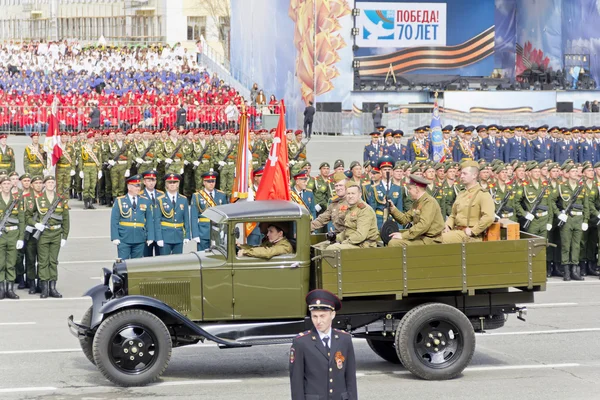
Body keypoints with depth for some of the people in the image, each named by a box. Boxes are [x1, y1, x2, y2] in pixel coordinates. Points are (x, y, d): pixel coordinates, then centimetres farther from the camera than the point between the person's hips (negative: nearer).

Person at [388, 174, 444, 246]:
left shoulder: (429, 202, -14)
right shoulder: (417, 202, 16)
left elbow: (423, 225, -25)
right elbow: (405, 219, 18)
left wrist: (403, 235, -24)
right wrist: (392, 208, 6)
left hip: (430, 240, -9)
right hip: (420, 237, 9)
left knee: (394, 243, -20)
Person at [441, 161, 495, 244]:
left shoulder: (483, 194, -7)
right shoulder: (461, 194, 20)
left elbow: (489, 217, -21)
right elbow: (453, 215, 29)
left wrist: (472, 231, -18)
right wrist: (448, 226, 8)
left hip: (472, 236, -8)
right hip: (456, 230, 8)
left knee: (442, 239, -25)